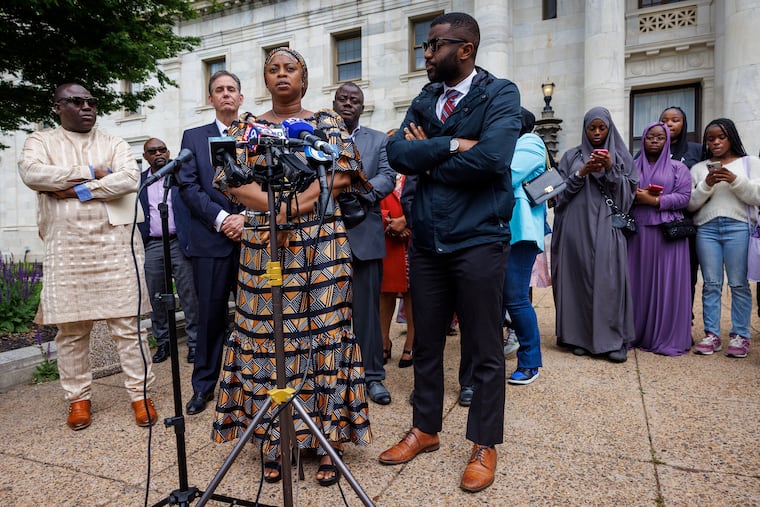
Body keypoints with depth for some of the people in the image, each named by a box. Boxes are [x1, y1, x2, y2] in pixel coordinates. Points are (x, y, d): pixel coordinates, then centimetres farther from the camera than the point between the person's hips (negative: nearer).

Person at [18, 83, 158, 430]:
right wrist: (92, 173, -7)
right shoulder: (41, 142, 13)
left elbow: (130, 179, -7)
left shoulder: (115, 144, 13)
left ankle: (141, 394, 9)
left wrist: (77, 190, -10)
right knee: (71, 329, 6)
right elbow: (31, 173, -9)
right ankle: (78, 399, 22)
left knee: (127, 324, 0)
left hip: (114, 244, -1)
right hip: (64, 248, 1)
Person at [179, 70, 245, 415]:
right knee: (210, 314, 4)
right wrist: (221, 218, -11)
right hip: (210, 238, 0)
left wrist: (247, 217, -11)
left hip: (252, 236, 0)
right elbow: (189, 187, 2)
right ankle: (204, 385, 17)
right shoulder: (194, 137, 12)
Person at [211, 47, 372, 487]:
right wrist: (277, 205, -14)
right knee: (266, 336, 2)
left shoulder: (327, 122, 10)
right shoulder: (248, 126, 14)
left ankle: (329, 438, 10)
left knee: (323, 331, -1)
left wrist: (296, 203, -14)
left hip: (322, 242, -1)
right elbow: (234, 182, 2)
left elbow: (343, 174, -3)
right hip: (264, 242, 2)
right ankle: (274, 442, 15)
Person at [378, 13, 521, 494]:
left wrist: (428, 159, -8)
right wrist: (452, 145, -15)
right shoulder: (424, 100, 12)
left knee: (485, 351, 7)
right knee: (426, 344, 15)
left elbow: (491, 157, -21)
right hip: (426, 240, 5)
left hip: (479, 240, -5)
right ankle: (425, 429, 34)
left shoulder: (501, 94, -4)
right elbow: (398, 152, -3)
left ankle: (485, 445, 25)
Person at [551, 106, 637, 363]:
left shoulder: (621, 157, 14)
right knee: (579, 278, -2)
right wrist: (581, 173, -9)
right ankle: (580, 337, 7)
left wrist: (611, 169, -8)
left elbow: (628, 193, 6)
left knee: (609, 279, -8)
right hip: (576, 228, 0)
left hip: (607, 228, 0)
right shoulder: (571, 156, 13)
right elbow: (560, 190, 5)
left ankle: (614, 340, -1)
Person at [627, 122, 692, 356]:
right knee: (639, 282, 2)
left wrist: (654, 201, -14)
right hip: (638, 232, 2)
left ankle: (666, 337, 6)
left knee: (666, 284, -2)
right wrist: (636, 196, -12)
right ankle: (636, 334, 10)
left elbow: (683, 197, -3)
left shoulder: (678, 168, 8)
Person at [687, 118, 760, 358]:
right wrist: (706, 184, -7)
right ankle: (712, 335, 6)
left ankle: (740, 335, 6)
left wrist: (735, 180, -11)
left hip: (739, 227, -1)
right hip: (706, 228, 1)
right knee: (711, 284, 1)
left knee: (739, 283, -3)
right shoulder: (698, 168, 15)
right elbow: (690, 205, 8)